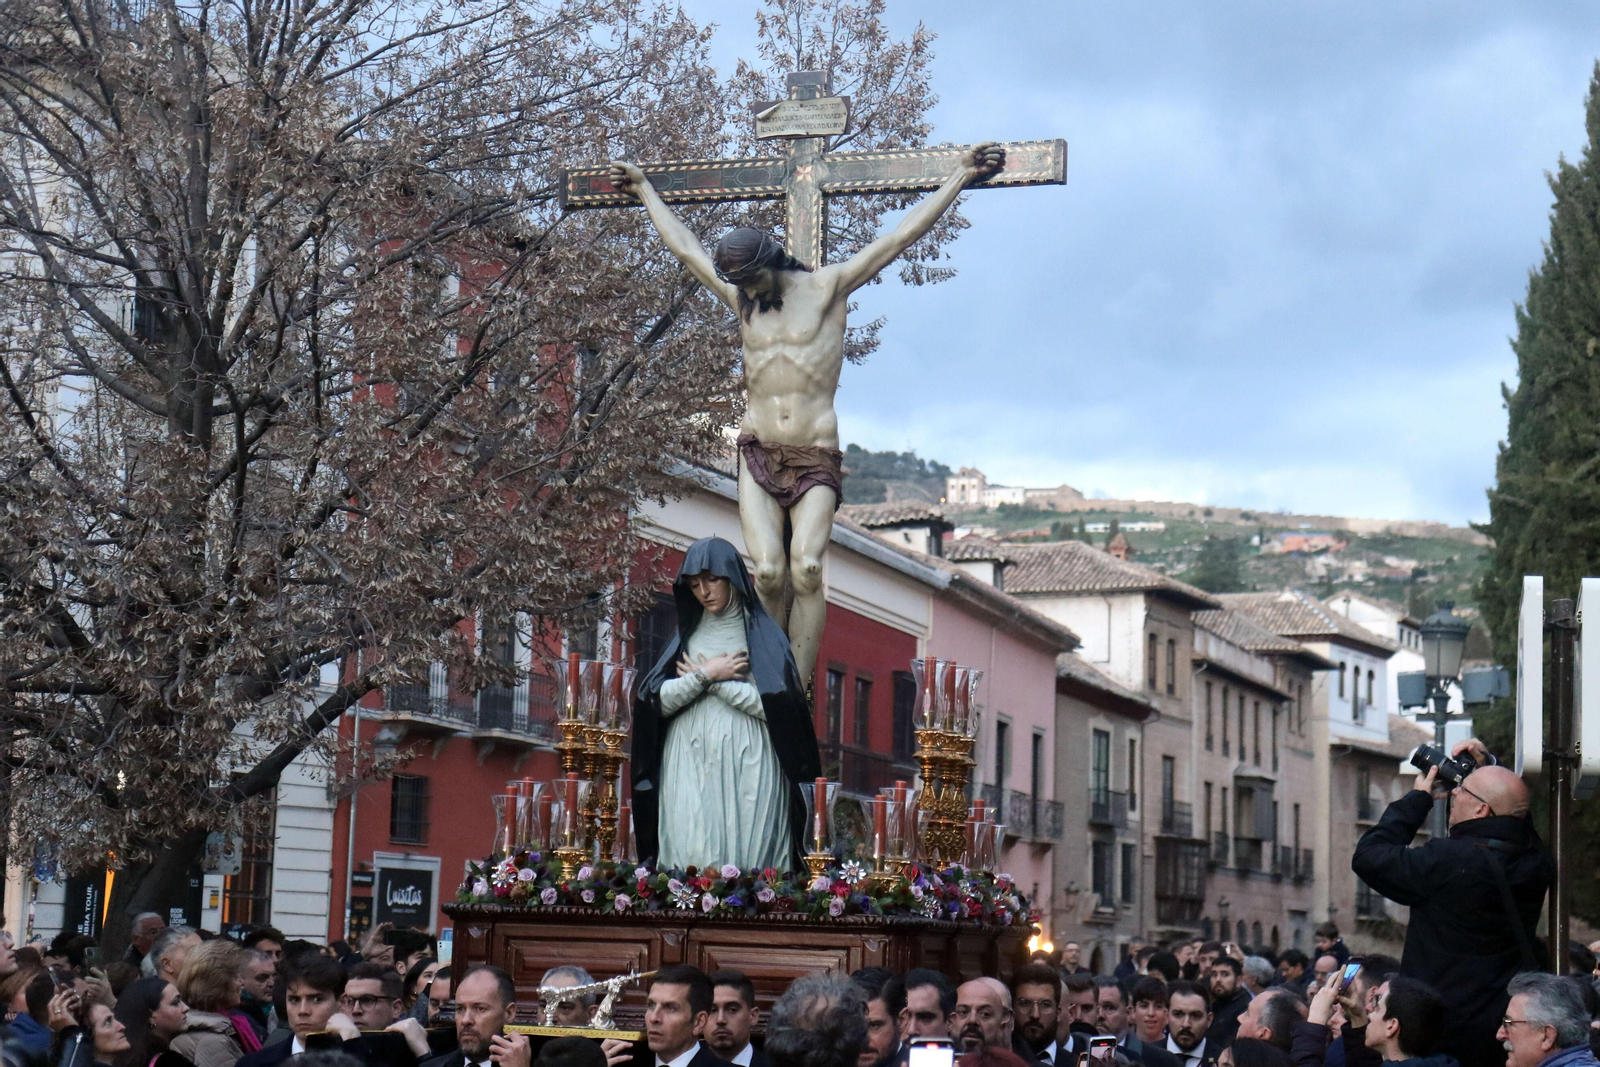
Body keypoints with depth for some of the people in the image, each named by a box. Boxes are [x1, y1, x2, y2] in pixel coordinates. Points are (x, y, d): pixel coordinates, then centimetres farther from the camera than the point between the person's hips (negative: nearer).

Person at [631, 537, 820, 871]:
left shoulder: (763, 635, 6)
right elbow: (660, 701, 5)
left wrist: (711, 680, -4)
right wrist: (707, 675, -6)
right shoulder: (687, 637, 17)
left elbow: (775, 706, -8)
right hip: (691, 768, 3)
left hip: (749, 769, -3)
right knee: (692, 853, -6)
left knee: (748, 854, -9)